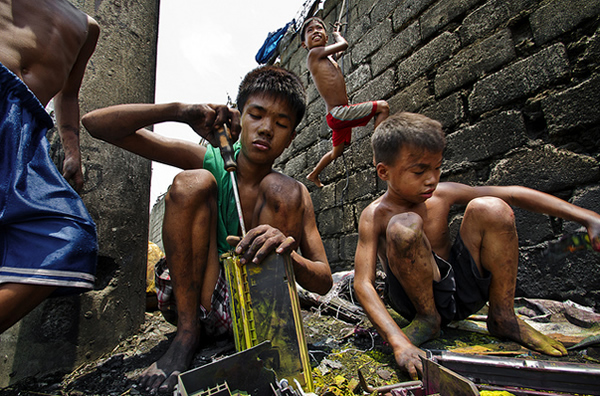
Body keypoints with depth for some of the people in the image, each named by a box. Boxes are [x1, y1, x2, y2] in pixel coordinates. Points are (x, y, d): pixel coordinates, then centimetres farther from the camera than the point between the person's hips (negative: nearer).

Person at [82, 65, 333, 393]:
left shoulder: (294, 194, -5)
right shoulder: (210, 160, -5)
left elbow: (324, 282, -10)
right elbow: (96, 124, -6)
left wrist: (286, 251, -34)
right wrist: (182, 111, -23)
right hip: (191, 300, 1)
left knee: (282, 191, -19)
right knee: (191, 182, -19)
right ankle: (187, 331, -13)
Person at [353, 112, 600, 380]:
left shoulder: (442, 195, -5)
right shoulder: (375, 216, -17)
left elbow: (512, 195, 0)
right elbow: (363, 284, -24)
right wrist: (398, 341, -35)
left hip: (463, 291, 4)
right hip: (418, 299, -4)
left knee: (489, 208, -18)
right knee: (403, 226, -34)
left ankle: (502, 317, -2)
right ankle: (428, 318, -7)